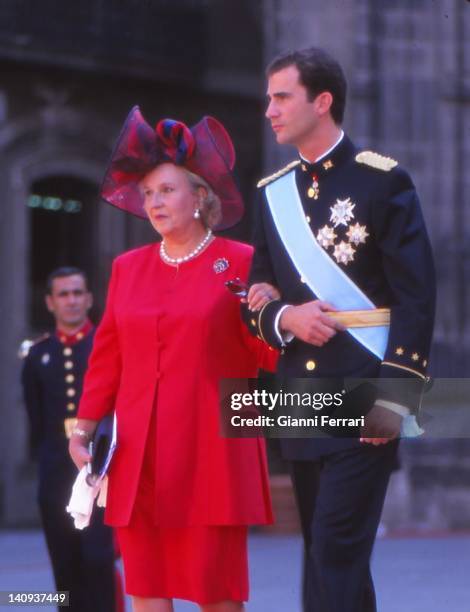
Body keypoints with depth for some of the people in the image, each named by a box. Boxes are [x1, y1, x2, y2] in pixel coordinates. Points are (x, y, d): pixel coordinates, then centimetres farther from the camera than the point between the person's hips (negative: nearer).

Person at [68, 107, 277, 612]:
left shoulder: (240, 263, 2)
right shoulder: (128, 268, 14)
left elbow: (269, 353, 0)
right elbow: (107, 356, 14)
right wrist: (85, 426, 7)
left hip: (210, 450, -4)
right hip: (140, 454, 4)